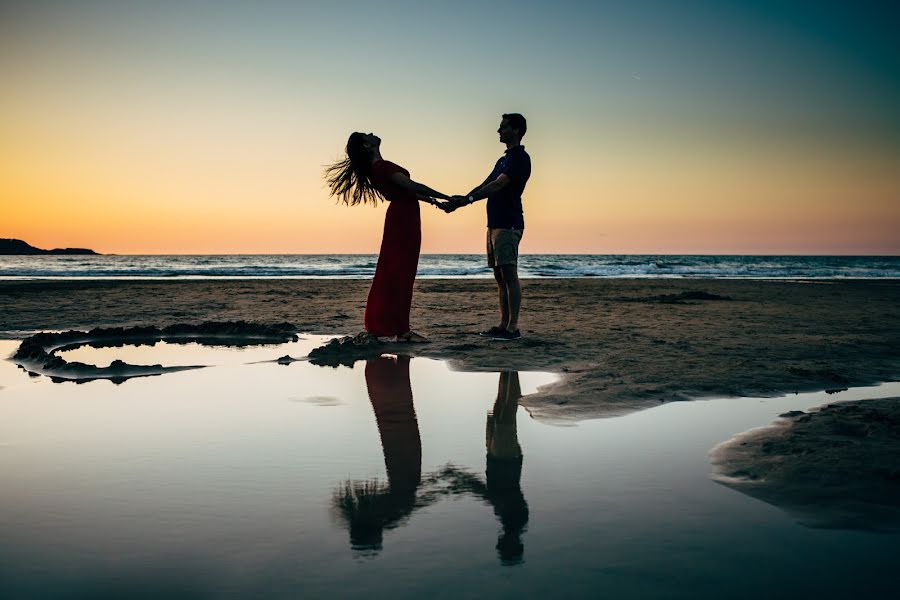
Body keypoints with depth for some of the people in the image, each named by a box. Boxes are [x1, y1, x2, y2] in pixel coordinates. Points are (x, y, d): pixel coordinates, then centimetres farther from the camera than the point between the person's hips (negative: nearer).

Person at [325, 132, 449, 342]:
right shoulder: (382, 167, -16)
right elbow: (412, 187, -19)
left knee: (399, 274, 10)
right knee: (401, 274, -7)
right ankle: (402, 330, -5)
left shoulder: (376, 168, 13)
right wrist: (447, 197, -13)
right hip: (404, 218, -10)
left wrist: (430, 199, 22)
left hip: (400, 216, 10)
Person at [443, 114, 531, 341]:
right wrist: (460, 200, 9)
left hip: (508, 224, -10)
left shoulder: (520, 158, -8)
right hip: (495, 223, 10)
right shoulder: (504, 159, 22)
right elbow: (485, 185, 21)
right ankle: (503, 324, 12)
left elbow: (497, 185, -20)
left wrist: (467, 199, -27)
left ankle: (513, 327, -13)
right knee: (499, 276, 9)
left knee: (509, 274, -12)